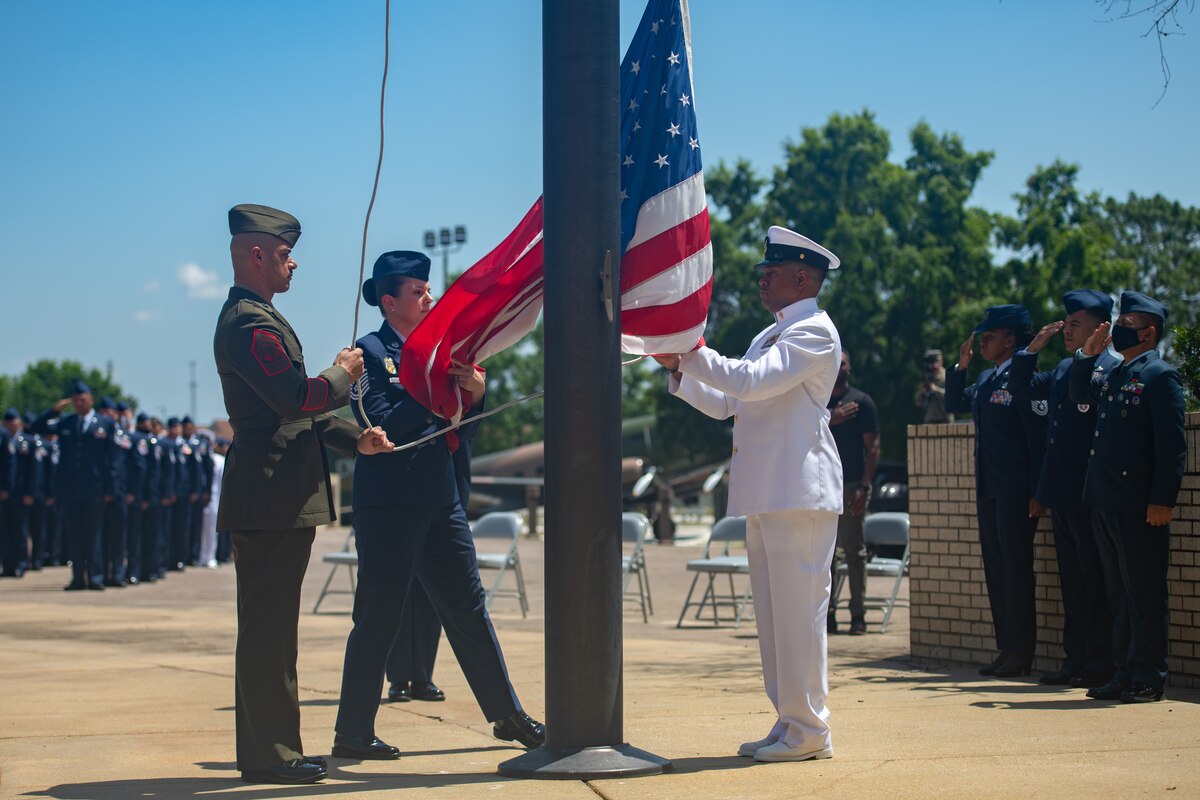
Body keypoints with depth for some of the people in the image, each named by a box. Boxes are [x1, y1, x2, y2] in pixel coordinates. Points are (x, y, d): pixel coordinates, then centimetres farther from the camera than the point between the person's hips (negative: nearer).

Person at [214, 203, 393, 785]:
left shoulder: (252, 318, 22)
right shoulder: (251, 323, -14)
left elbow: (295, 408, 26)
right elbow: (296, 397, -25)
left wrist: (355, 439, 17)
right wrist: (343, 374, -7)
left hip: (277, 500, 11)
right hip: (270, 498, -11)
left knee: (269, 628, 13)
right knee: (268, 628, -7)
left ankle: (266, 750, 20)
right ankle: (269, 756, -3)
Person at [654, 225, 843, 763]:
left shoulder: (815, 331, -7)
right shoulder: (770, 336, 23)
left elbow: (752, 382, -19)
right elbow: (724, 403, 25)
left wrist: (692, 351, -13)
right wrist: (679, 369, 12)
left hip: (799, 494, -10)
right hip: (765, 496, 10)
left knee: (798, 609, -9)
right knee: (773, 613, 10)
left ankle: (809, 731, -5)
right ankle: (788, 724, 16)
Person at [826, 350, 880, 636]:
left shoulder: (862, 401, 3)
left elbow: (873, 446, -3)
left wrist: (864, 486, -12)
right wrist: (831, 420, -10)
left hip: (851, 485, -4)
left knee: (854, 550, -3)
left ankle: (858, 615, -1)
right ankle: (827, 614, 5)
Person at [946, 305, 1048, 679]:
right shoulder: (986, 379, 14)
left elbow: (1039, 438, -14)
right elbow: (955, 404, 25)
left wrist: (1036, 494, -17)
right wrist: (961, 365, 10)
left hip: (1016, 493, -8)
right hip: (988, 491, 9)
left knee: (1016, 570, -4)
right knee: (995, 568, 10)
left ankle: (1020, 653, 1)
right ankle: (1006, 648, 16)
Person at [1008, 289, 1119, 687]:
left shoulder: (1110, 368, -9)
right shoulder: (1063, 369, 16)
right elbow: (1022, 390, 21)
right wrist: (1033, 349, 12)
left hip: (1089, 495, -8)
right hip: (1062, 494, 8)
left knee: (1095, 579, -3)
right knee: (1071, 579, 12)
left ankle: (1100, 665, 2)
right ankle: (1075, 659, 18)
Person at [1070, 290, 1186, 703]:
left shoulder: (1160, 375, -9)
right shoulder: (1114, 374, 14)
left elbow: (1173, 444, -14)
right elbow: (1080, 395, 32)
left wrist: (1163, 500, -19)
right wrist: (1088, 354, 15)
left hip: (1139, 506, -8)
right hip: (1106, 502, 8)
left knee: (1144, 593, -1)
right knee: (1119, 593, 12)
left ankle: (1148, 678, 4)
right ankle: (1125, 673, 19)